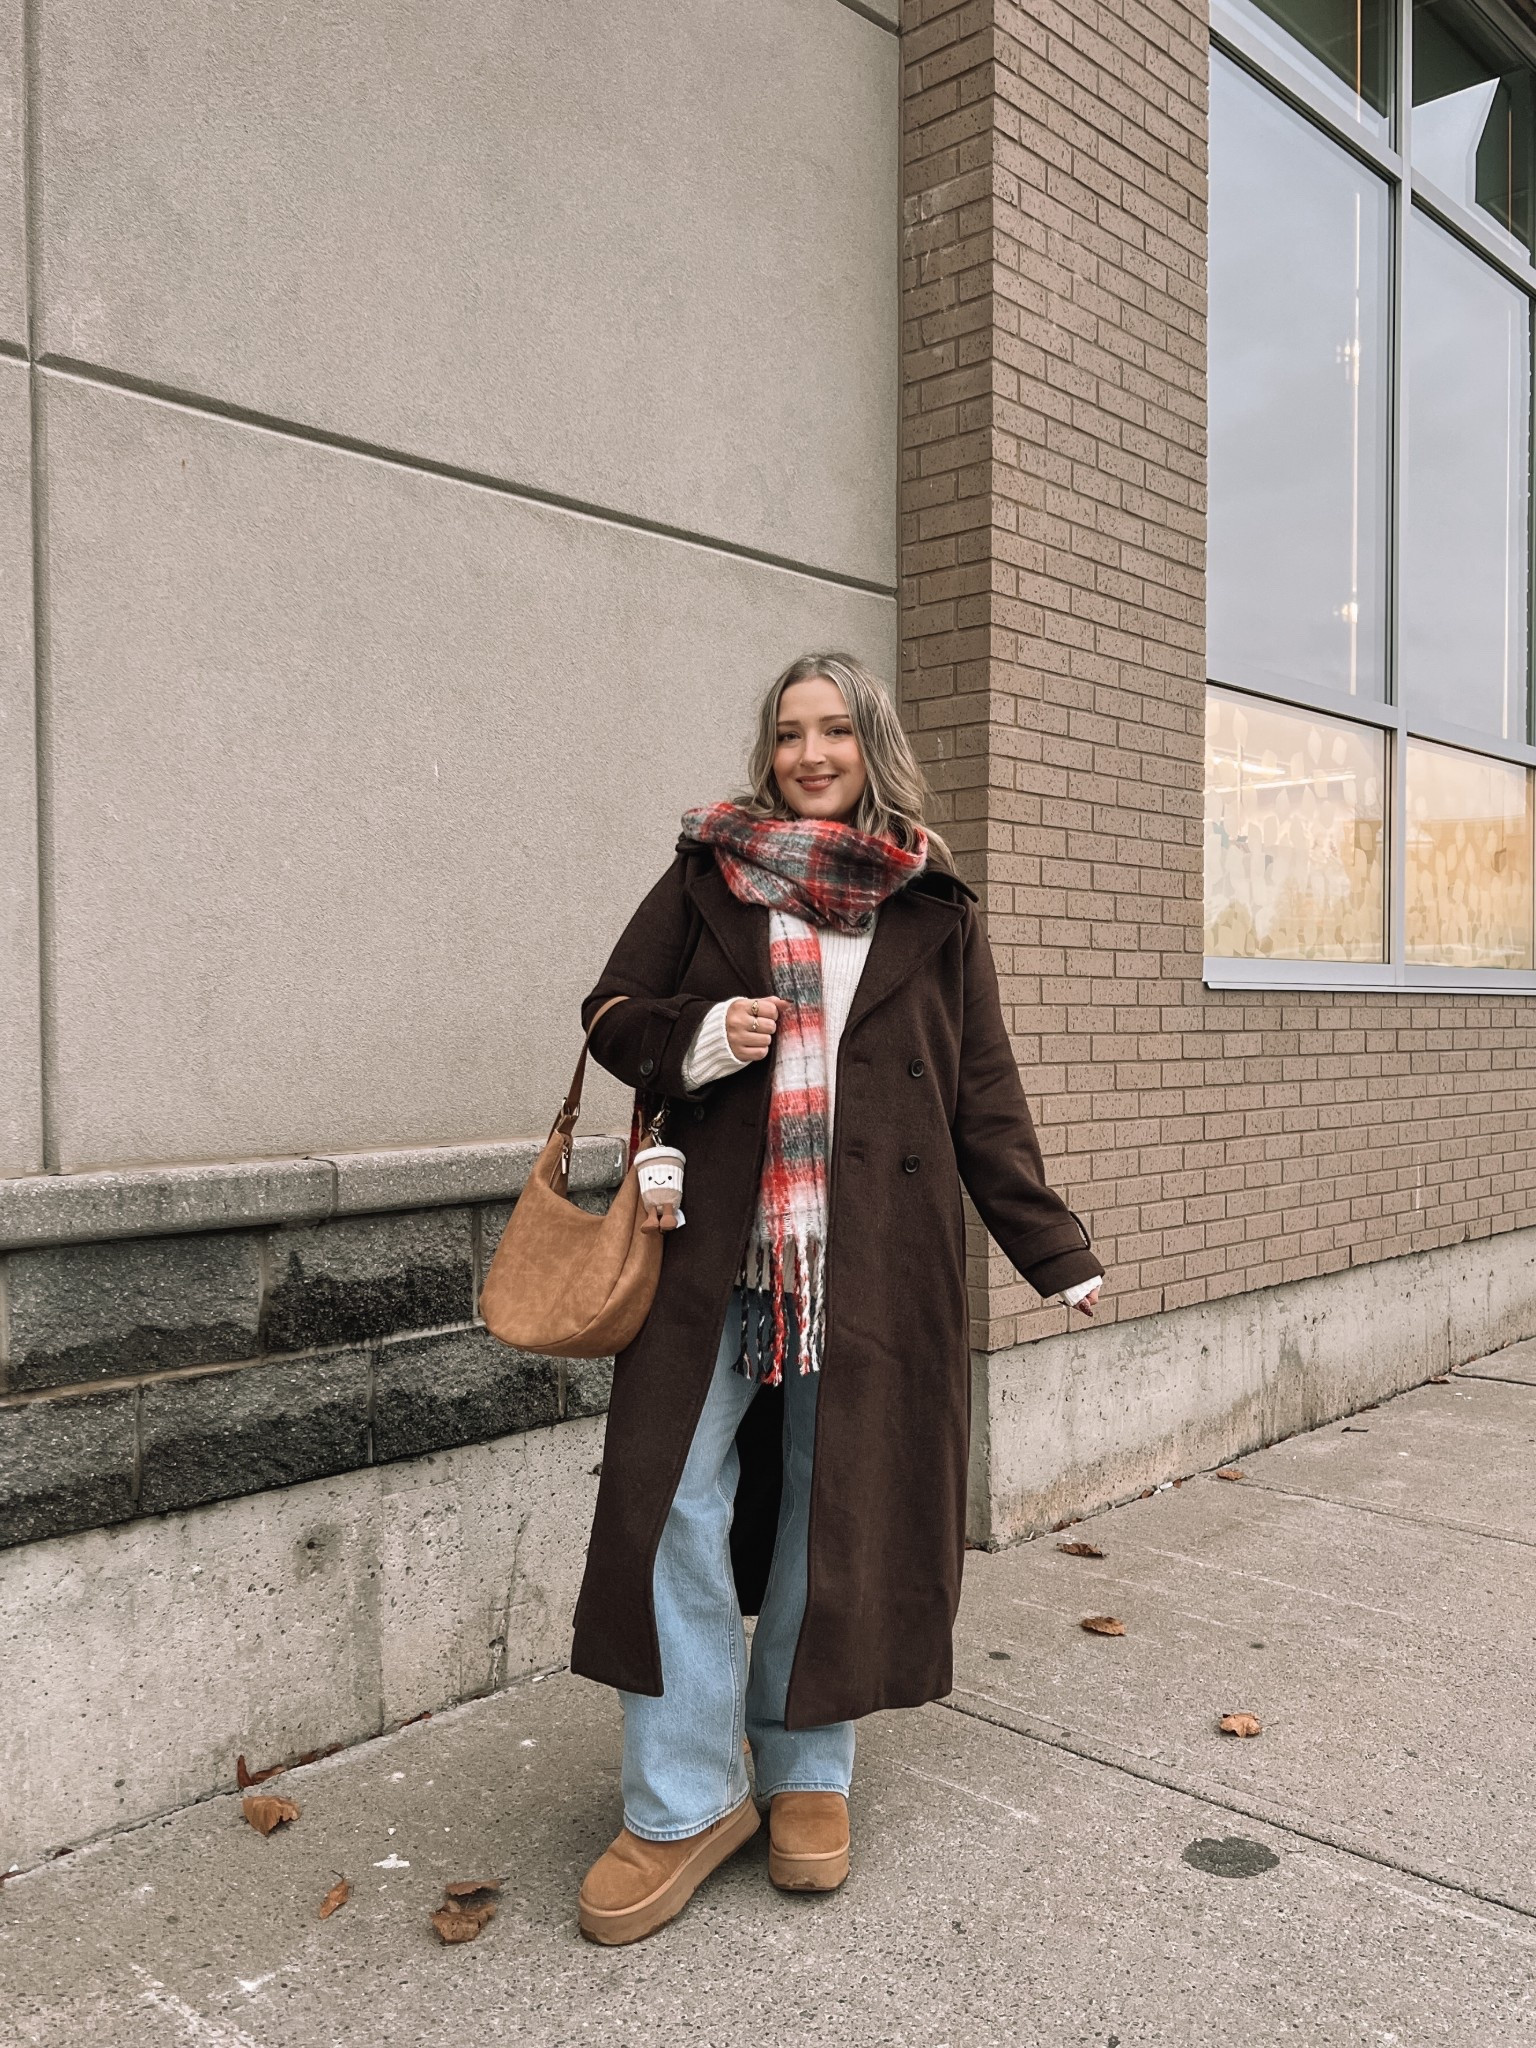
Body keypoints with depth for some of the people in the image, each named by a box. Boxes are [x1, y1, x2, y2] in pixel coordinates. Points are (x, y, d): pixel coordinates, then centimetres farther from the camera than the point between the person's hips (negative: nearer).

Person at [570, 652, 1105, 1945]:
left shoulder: (935, 915, 10)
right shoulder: (706, 876, 9)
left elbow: (985, 1097, 10)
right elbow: (613, 1016, 11)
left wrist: (1054, 1248, 6)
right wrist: (696, 1040, -11)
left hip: (873, 1259, 0)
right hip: (716, 1248, 0)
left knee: (839, 1511, 8)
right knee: (673, 1505, -2)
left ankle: (806, 1773, 28)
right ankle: (686, 1805, 14)